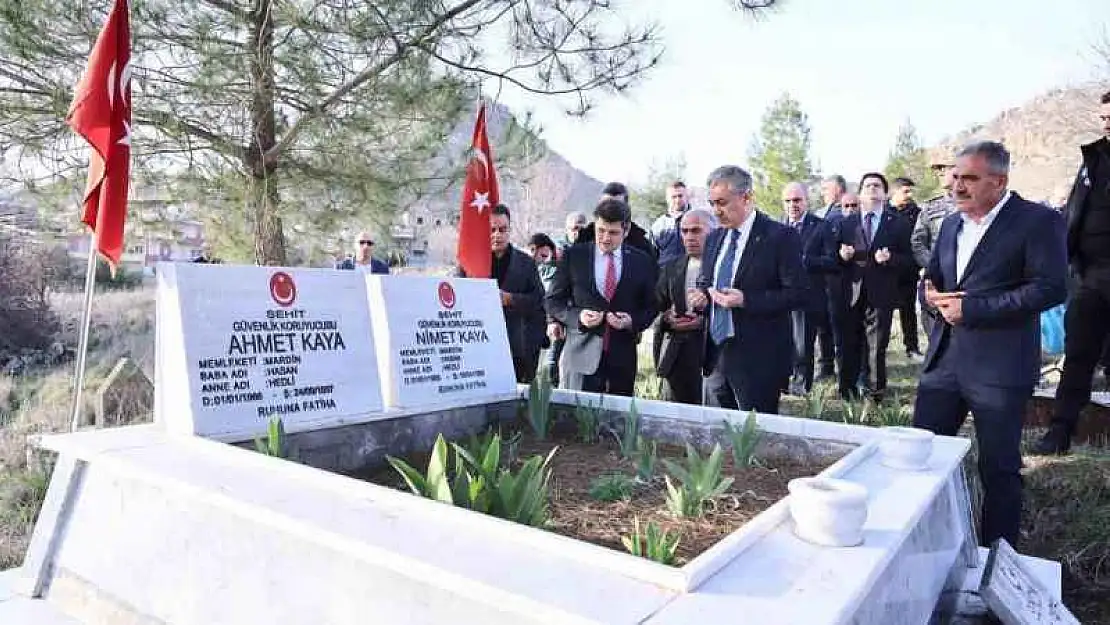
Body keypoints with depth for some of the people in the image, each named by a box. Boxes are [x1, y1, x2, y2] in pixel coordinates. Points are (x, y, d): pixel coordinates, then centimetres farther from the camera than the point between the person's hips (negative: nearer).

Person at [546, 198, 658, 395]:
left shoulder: (643, 262, 6)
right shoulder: (573, 255, 3)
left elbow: (651, 307, 11)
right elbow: (553, 301, 6)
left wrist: (632, 321, -9)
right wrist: (577, 316, -12)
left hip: (622, 359, 1)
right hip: (581, 355, -1)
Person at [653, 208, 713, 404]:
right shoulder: (671, 268, 14)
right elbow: (657, 308, 18)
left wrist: (704, 321, -18)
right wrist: (667, 318, -3)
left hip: (712, 353, -4)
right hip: (675, 355, 4)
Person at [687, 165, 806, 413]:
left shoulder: (780, 237, -9)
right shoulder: (714, 238, 12)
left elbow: (797, 294, -12)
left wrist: (746, 300, -22)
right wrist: (701, 296, -1)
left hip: (758, 359, -6)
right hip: (716, 354, 6)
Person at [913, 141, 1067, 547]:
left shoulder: (1038, 221, -7)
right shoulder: (952, 224, 14)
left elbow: (1051, 287, -16)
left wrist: (970, 308, -18)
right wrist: (931, 294, -3)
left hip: (999, 367, -6)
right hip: (944, 358, 6)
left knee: (999, 467, 6)